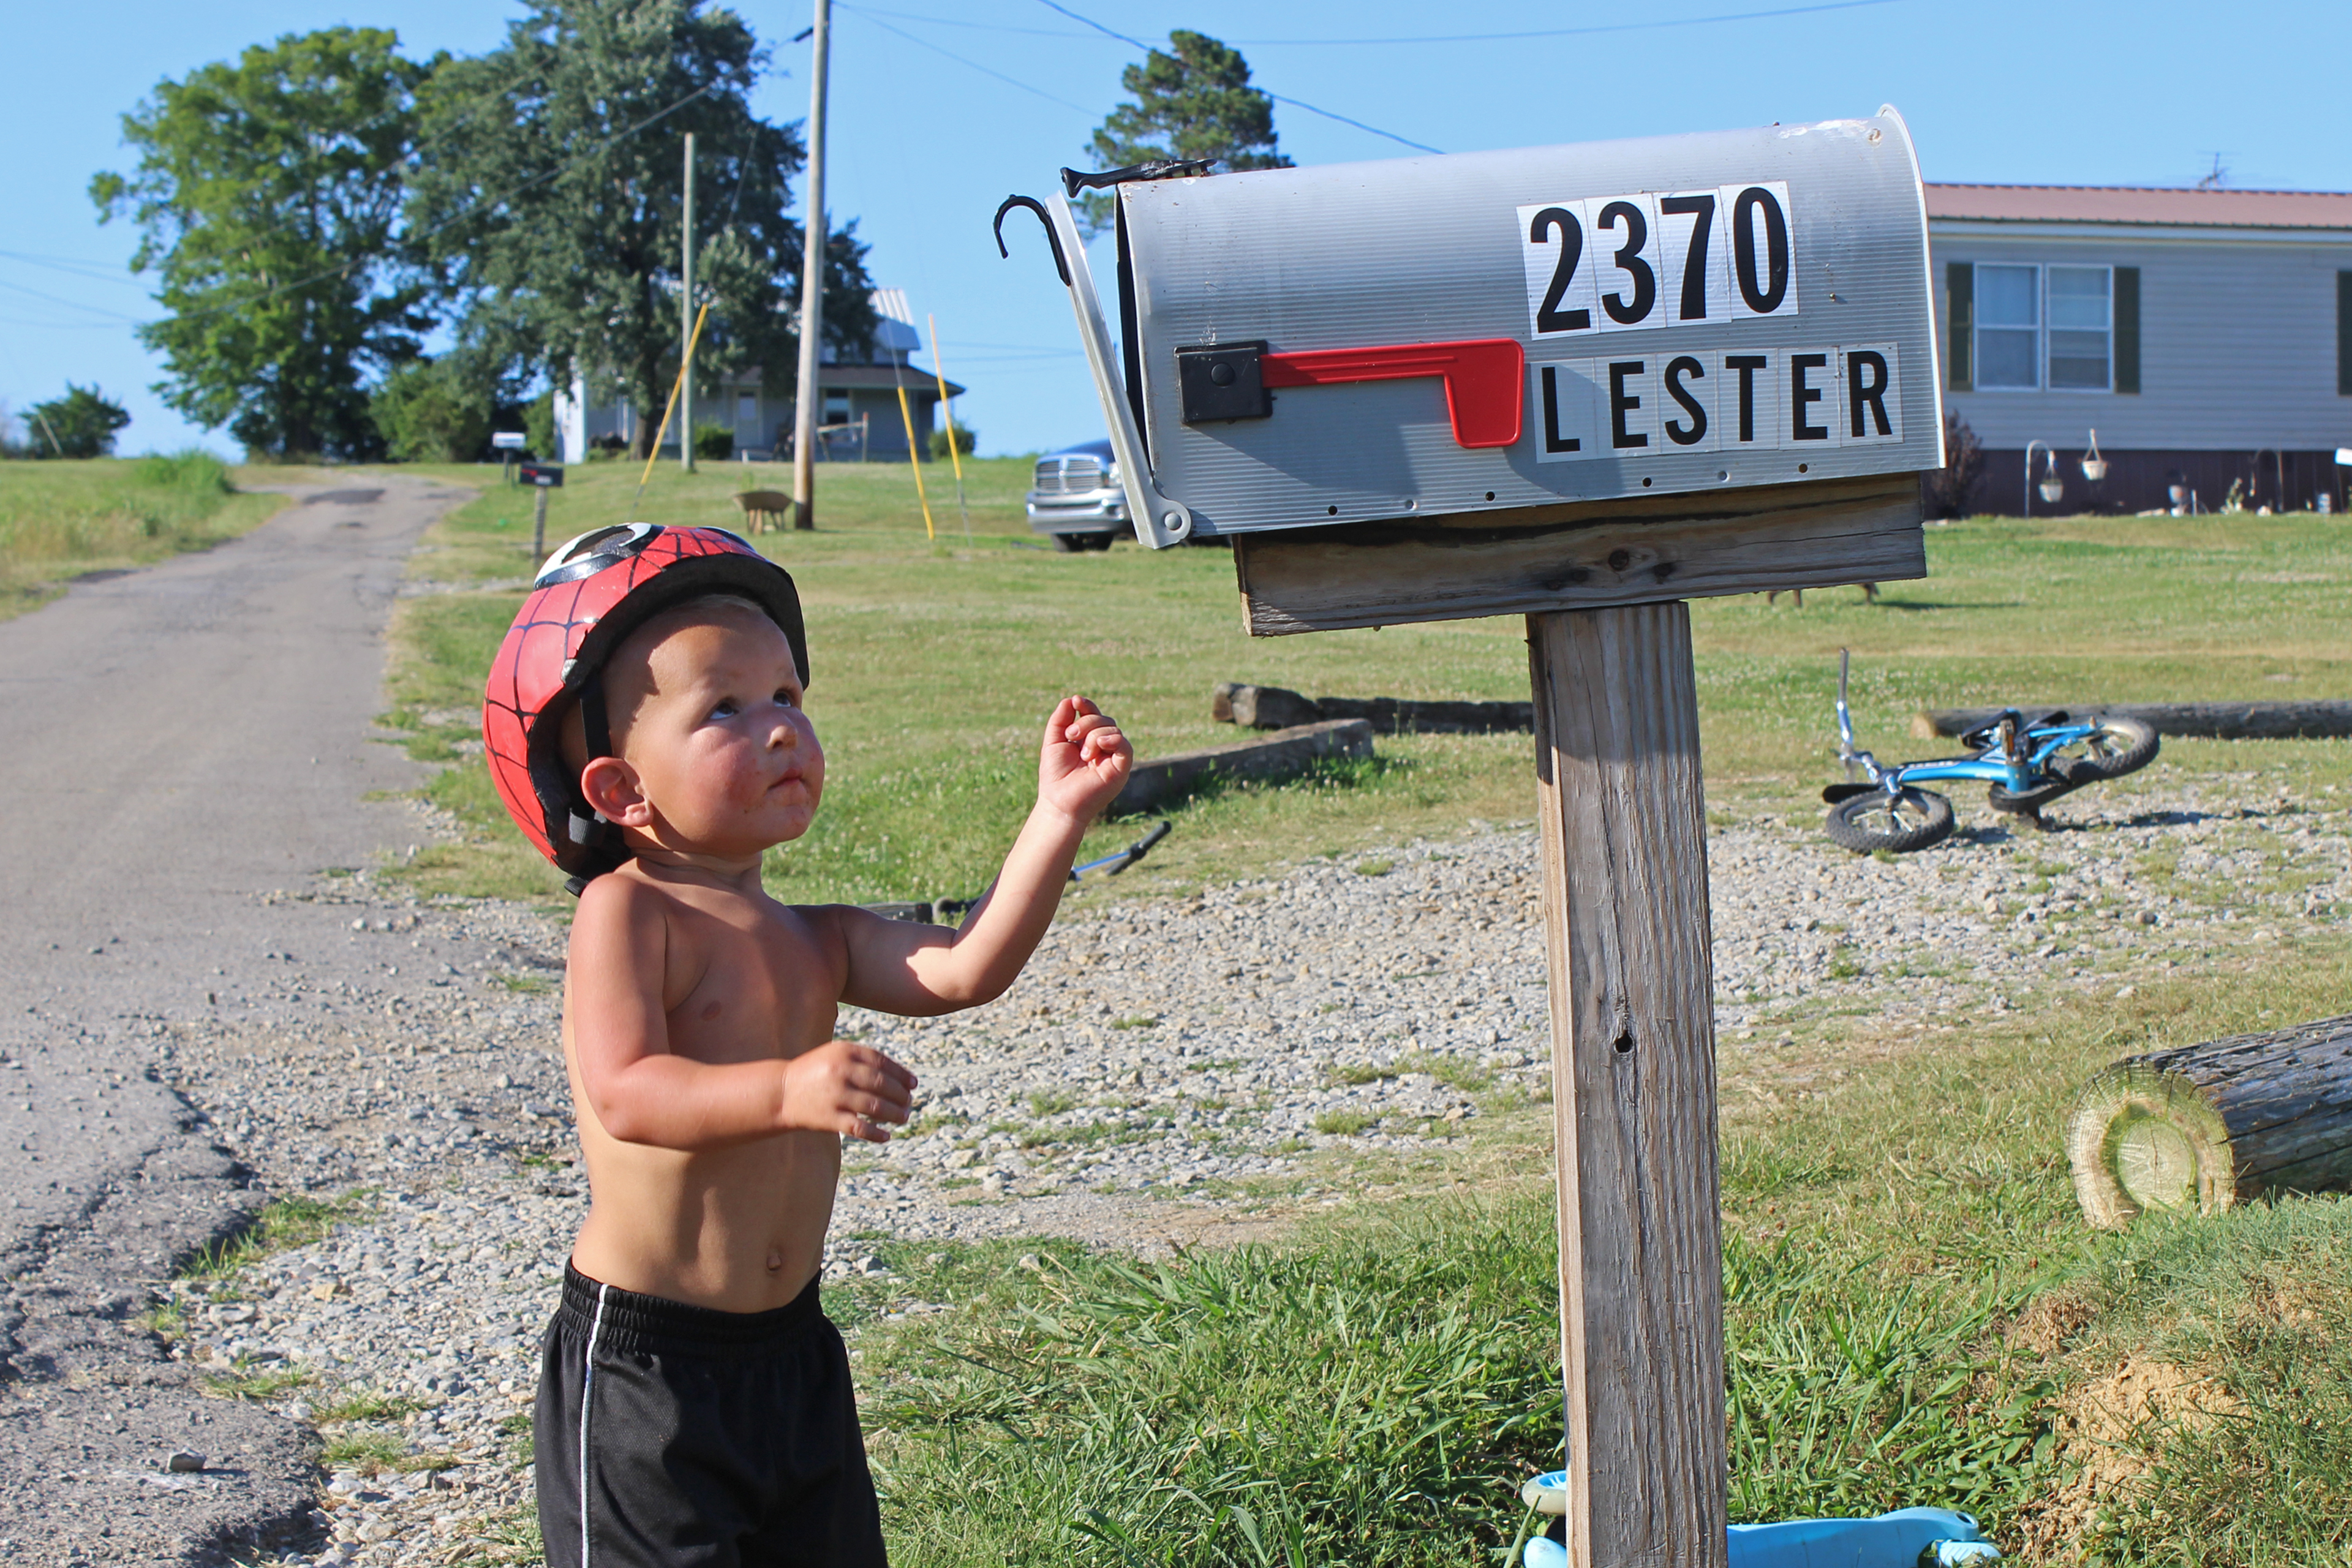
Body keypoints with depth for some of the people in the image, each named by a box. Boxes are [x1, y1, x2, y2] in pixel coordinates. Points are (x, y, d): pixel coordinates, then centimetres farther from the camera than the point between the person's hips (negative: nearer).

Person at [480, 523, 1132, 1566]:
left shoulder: (815, 943, 5)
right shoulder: (627, 910, -15)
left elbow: (962, 971, -9)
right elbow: (626, 1093, -27)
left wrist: (1059, 819, -16)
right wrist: (785, 1090, -42)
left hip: (792, 1351, 7)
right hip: (644, 1359, -7)